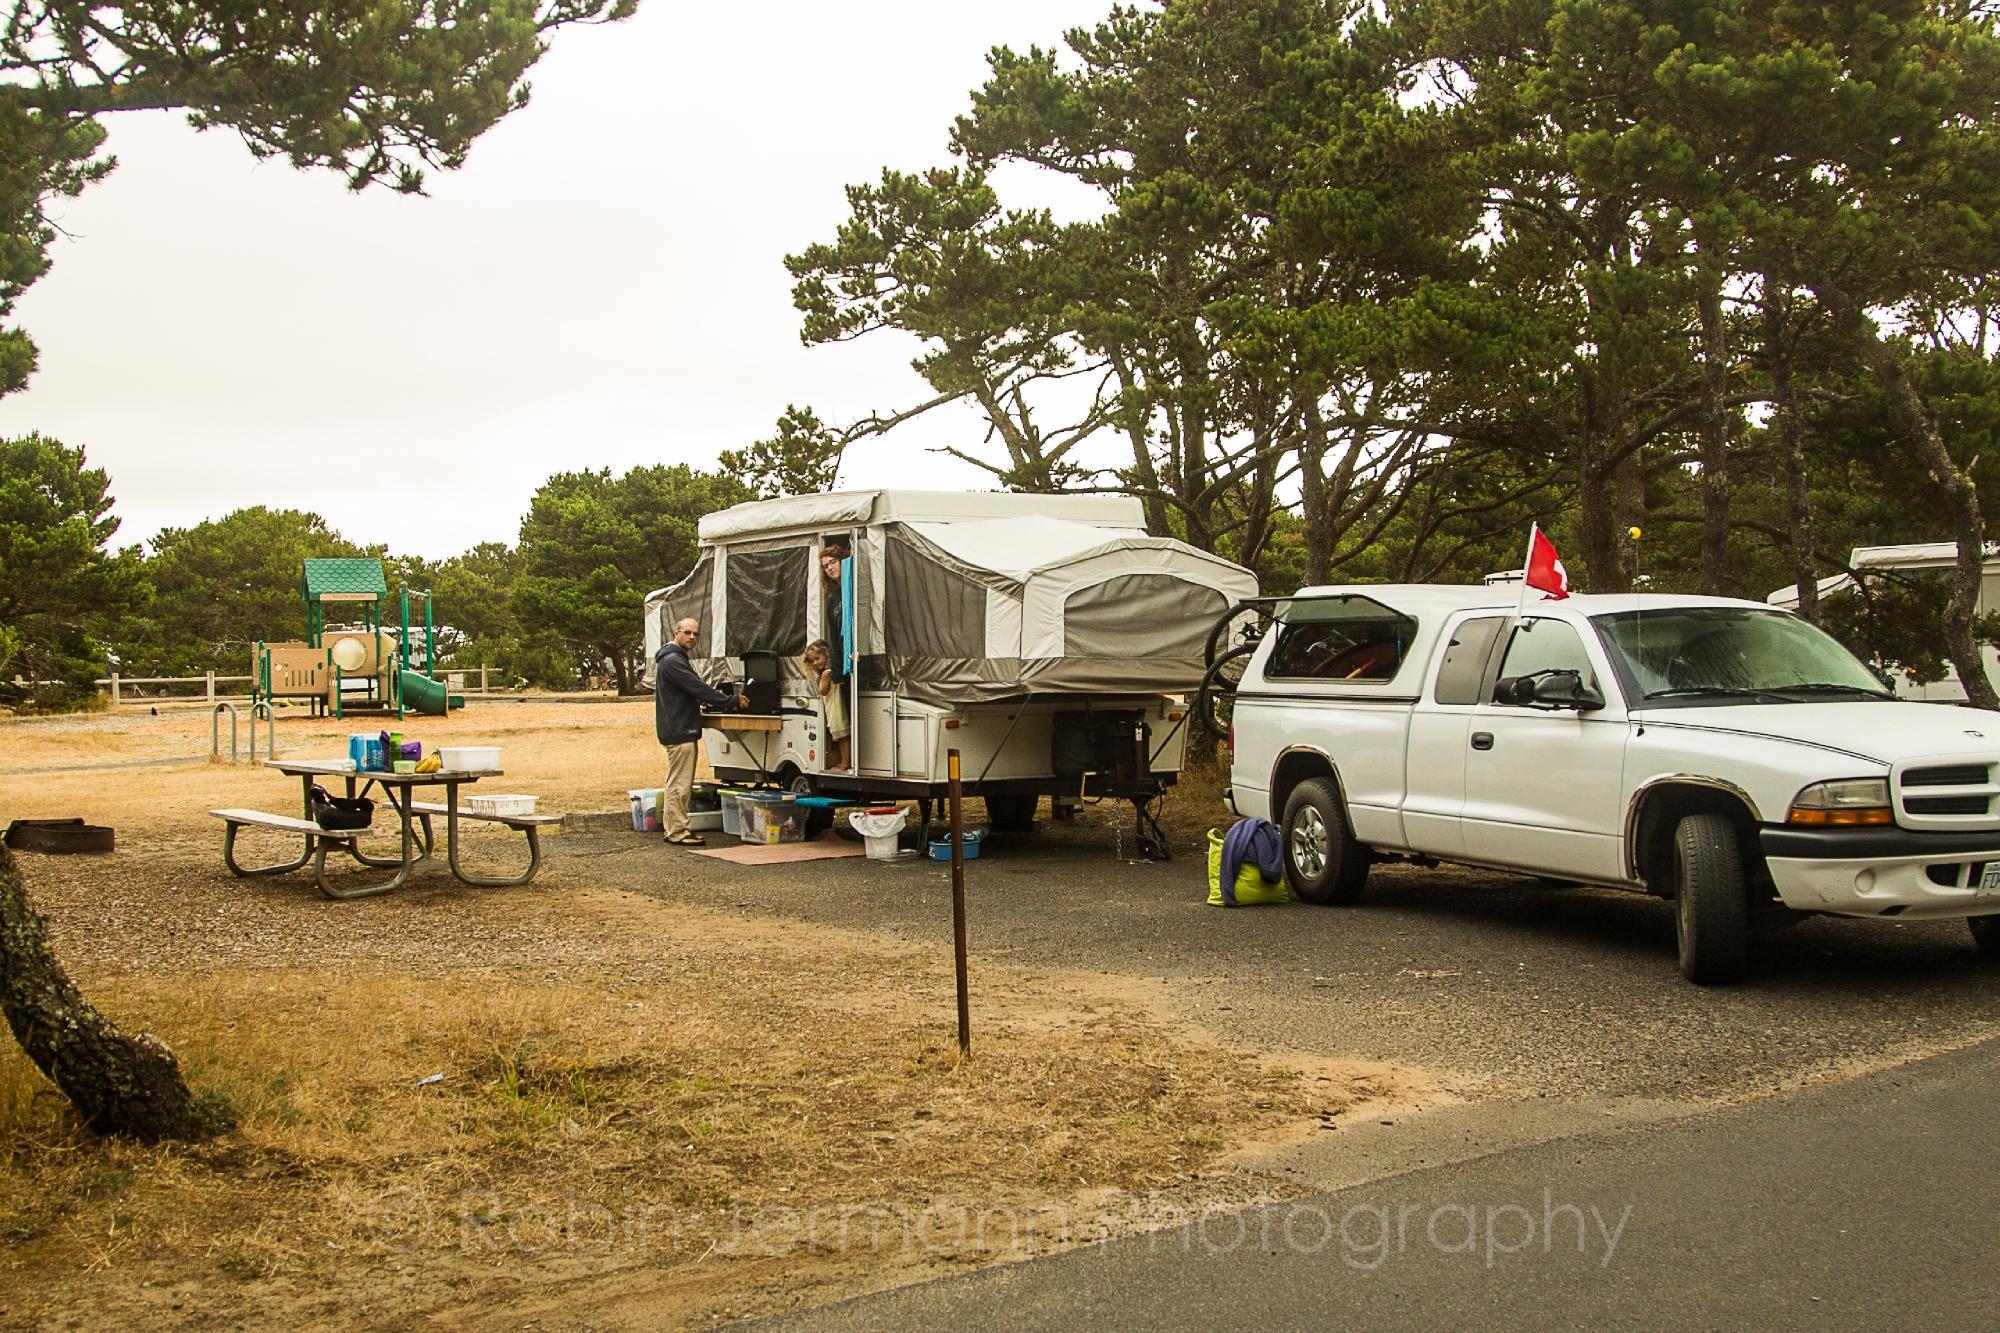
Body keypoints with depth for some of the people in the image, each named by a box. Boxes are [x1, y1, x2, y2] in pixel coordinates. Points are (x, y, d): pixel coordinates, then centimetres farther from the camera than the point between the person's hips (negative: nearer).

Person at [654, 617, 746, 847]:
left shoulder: (676, 659, 18)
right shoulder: (672, 661, -16)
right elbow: (698, 689, -19)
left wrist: (709, 697, 11)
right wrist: (732, 700, -14)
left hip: (679, 730, 11)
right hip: (680, 731, -11)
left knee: (677, 783, 16)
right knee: (680, 784, -8)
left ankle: (671, 827, 22)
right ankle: (677, 832, -6)